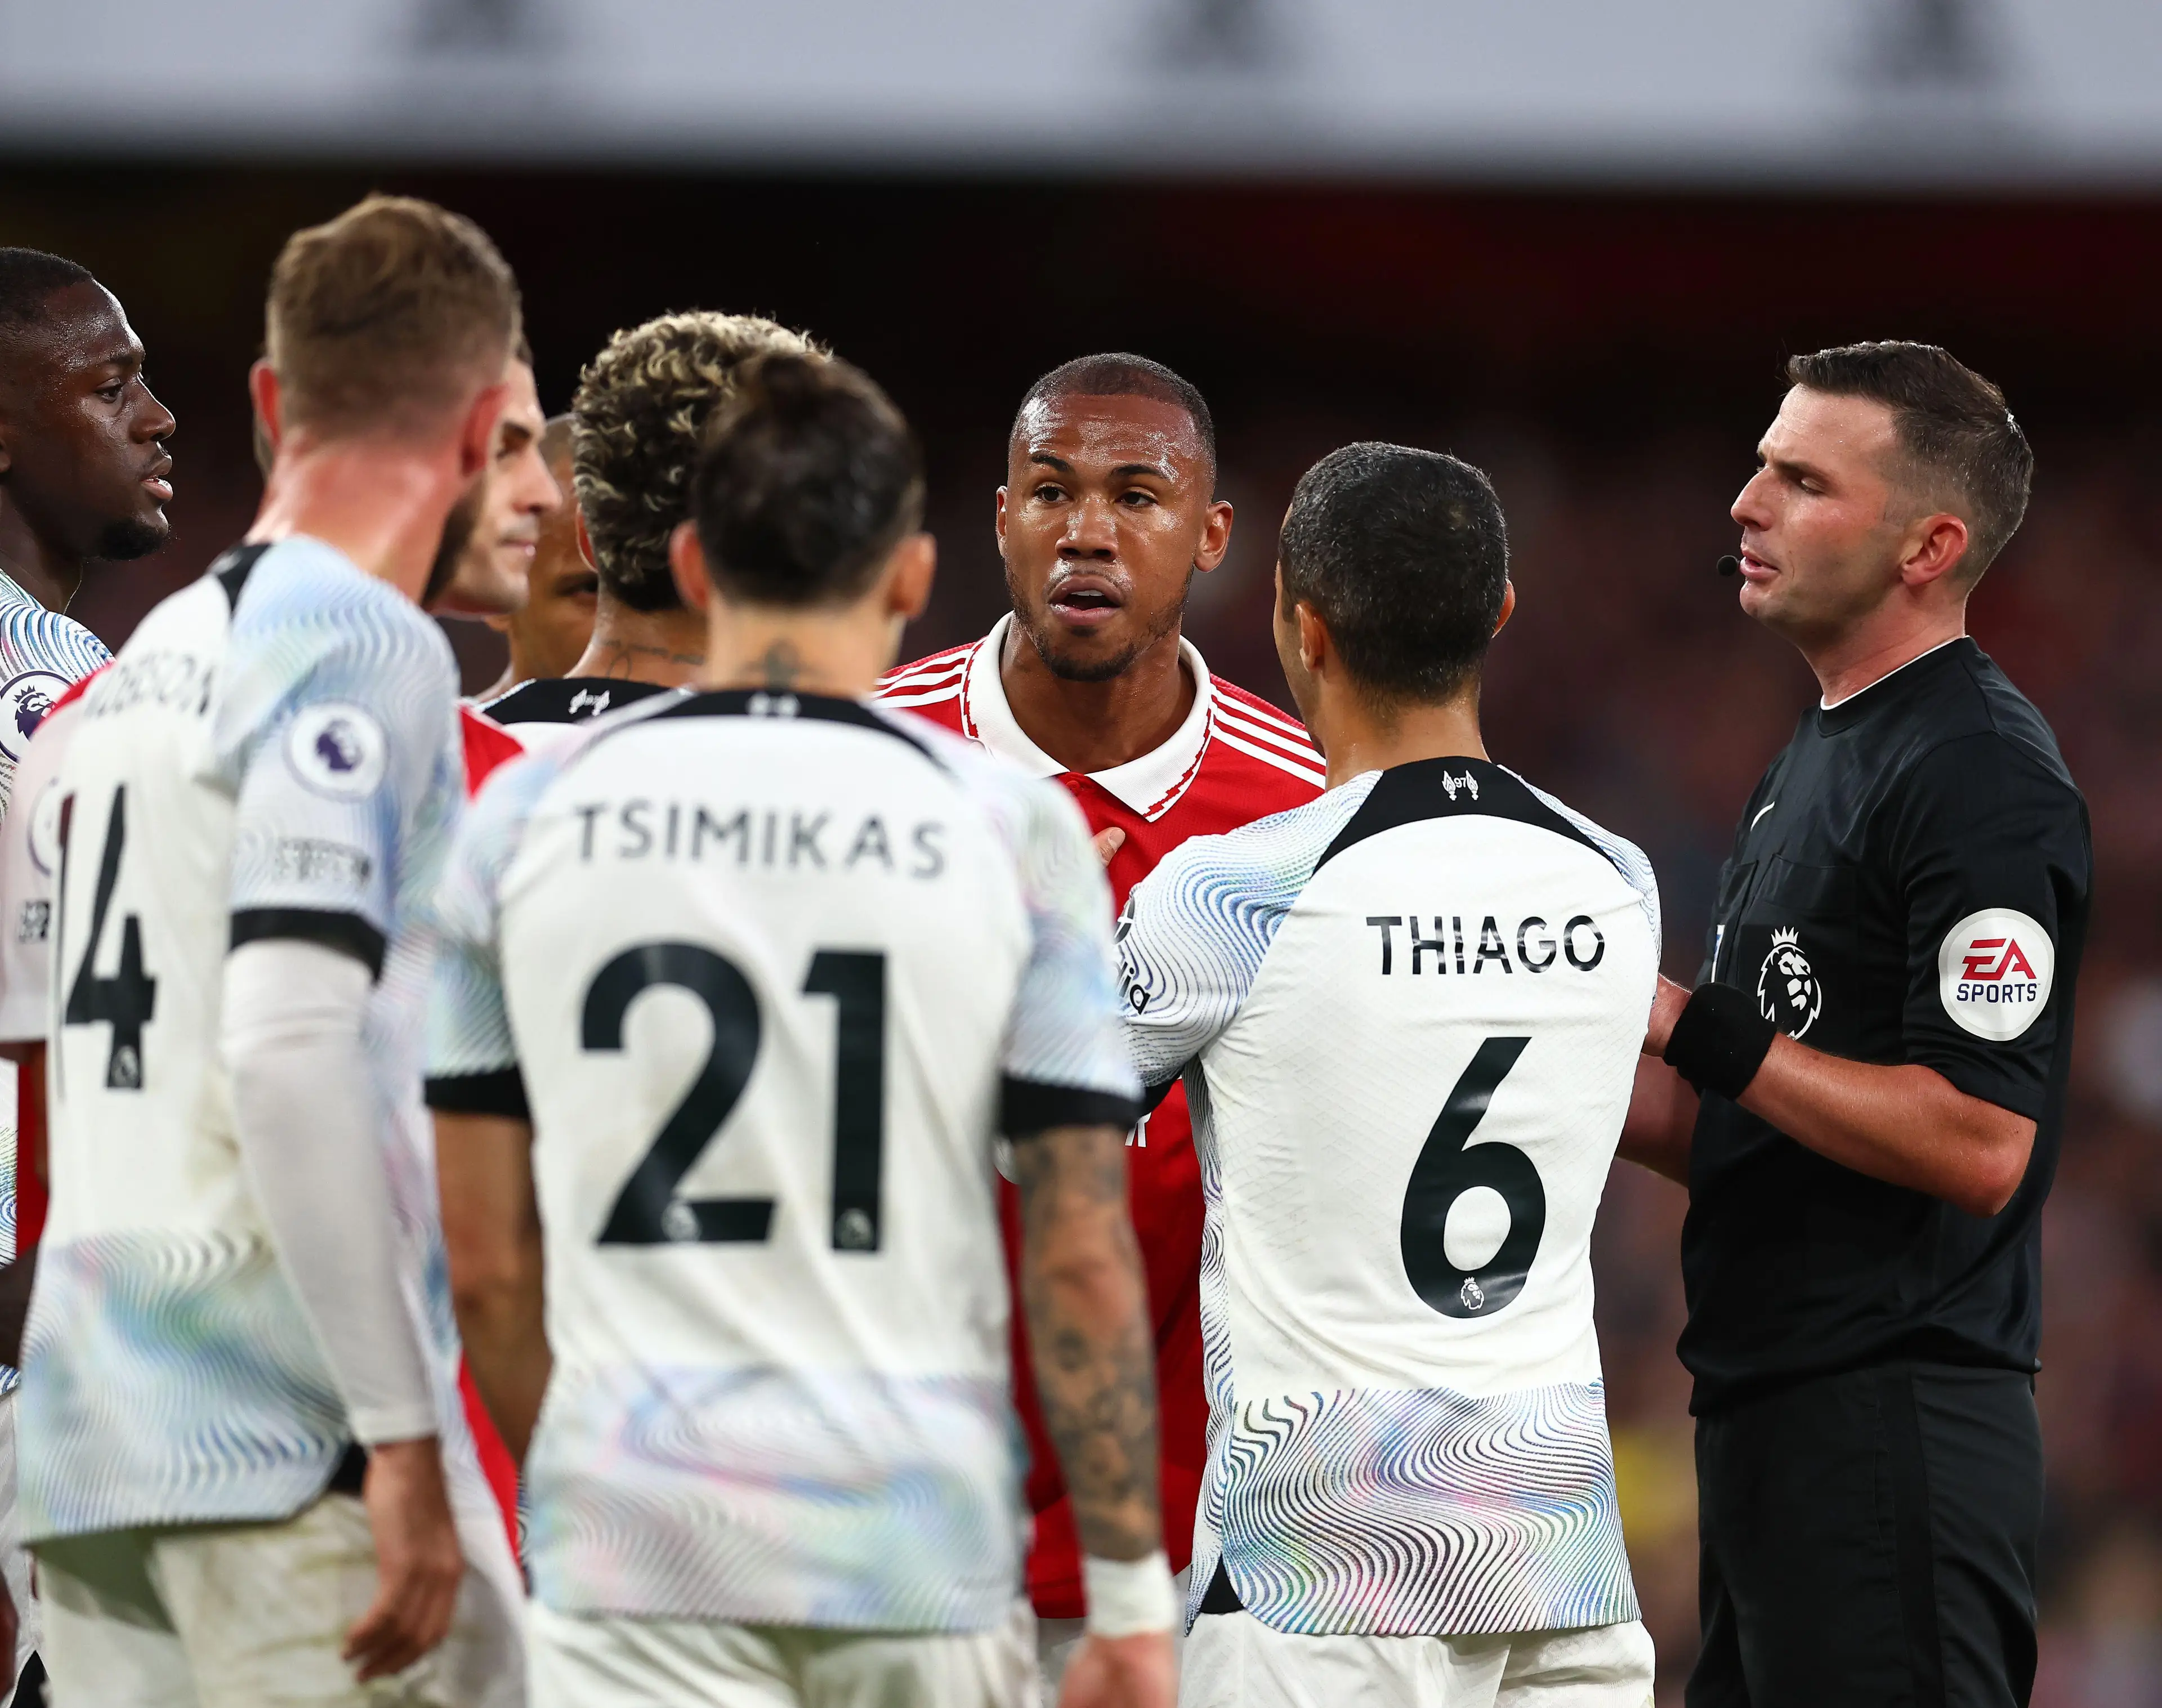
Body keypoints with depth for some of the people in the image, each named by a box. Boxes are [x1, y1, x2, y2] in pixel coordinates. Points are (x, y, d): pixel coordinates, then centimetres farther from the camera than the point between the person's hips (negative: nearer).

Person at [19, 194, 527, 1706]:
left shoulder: (151, 658, 16)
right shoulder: (365, 653, -9)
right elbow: (290, 1056, -19)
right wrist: (405, 1441, -18)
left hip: (84, 1456, 8)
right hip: (293, 1449, -8)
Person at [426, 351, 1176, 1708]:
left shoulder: (526, 818, 2)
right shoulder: (1011, 830, -2)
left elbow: (489, 1261, 6)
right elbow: (1084, 1262, -4)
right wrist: (1132, 1599, 1)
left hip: (641, 1563, 0)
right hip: (926, 1546, 0)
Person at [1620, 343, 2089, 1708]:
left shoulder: (1982, 776, -13)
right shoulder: (1816, 760, 20)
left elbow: (1977, 1145, -21)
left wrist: (1701, 1030, -17)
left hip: (1897, 1429, -10)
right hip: (1768, 1422, 10)